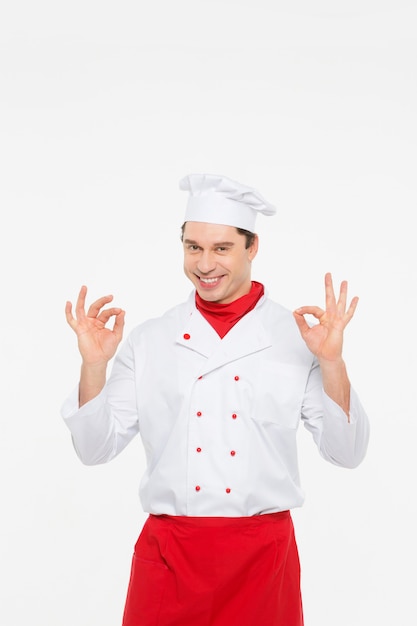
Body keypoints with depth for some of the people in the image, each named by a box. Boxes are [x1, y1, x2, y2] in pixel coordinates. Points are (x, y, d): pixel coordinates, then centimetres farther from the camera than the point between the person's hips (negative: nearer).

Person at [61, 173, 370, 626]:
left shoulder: (297, 338, -1)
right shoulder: (148, 341, 3)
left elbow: (345, 452, -4)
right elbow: (95, 449, 3)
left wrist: (331, 362, -16)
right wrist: (93, 364, -10)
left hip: (263, 556, -1)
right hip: (167, 555, 1)